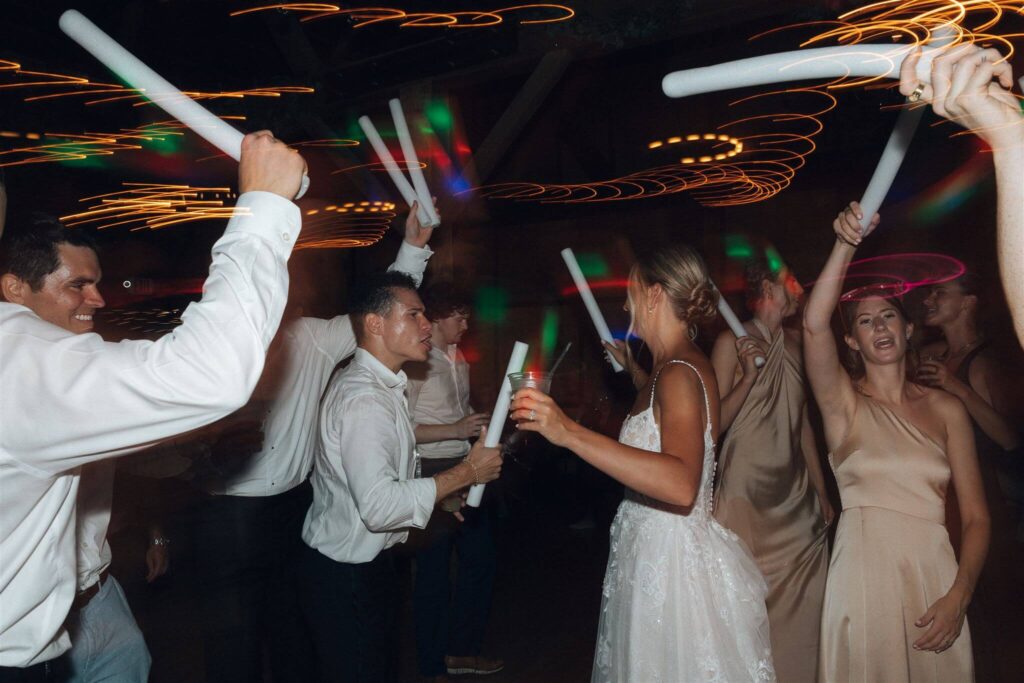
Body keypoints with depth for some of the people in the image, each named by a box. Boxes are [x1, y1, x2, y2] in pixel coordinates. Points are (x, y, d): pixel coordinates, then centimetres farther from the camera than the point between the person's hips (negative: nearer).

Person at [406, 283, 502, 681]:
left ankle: (461, 651, 34)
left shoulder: (459, 359, 11)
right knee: (434, 570, 5)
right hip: (430, 473, -9)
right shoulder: (414, 362, -15)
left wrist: (482, 427, 7)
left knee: (481, 557, 16)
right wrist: (455, 431, -23)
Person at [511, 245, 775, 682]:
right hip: (653, 550, 10)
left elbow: (680, 486, -39)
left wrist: (569, 433, -44)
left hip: (672, 560, -10)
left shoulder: (678, 373, -22)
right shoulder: (686, 365, 8)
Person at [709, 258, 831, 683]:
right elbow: (716, 422, -11)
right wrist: (749, 374, -21)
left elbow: (802, 421, 16)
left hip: (796, 494, 6)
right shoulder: (733, 342, -7)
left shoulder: (794, 342, 11)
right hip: (748, 493, -6)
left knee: (802, 605, 8)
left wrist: (821, 493, 15)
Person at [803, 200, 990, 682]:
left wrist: (959, 595, -10)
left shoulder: (946, 409, 5)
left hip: (934, 574, 2)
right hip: (863, 572, -2)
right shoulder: (844, 402, 0)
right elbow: (814, 324, -19)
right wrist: (846, 245, -27)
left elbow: (975, 516, 2)